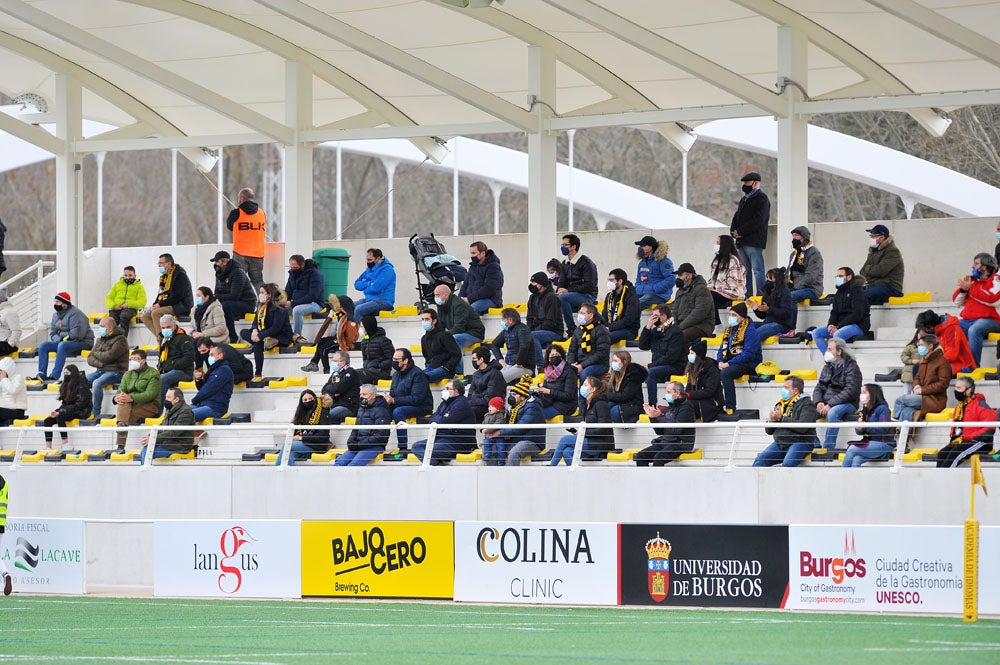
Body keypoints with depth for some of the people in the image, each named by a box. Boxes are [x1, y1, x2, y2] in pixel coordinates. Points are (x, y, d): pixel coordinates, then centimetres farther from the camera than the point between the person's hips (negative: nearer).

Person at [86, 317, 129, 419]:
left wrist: (96, 354, 0)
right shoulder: (100, 340, 17)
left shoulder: (120, 340, -8)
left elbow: (108, 357, -18)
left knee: (97, 383, -32)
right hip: (101, 370, 8)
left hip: (115, 371, -8)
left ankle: (96, 413, -26)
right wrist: (99, 363, -11)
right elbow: (90, 359, 11)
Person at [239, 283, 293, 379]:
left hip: (282, 338, -9)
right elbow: (256, 321, 9)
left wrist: (260, 336, -29)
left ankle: (258, 374, -32)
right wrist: (255, 330, -15)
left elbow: (276, 328, -23)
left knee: (258, 343, -33)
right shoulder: (261, 306, 9)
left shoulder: (278, 308, -16)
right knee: (243, 332, -4)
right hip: (266, 336, 9)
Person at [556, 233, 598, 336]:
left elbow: (589, 286, -17)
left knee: (562, 298, -32)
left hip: (587, 297, -7)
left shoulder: (586, 262, -10)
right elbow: (562, 282, 16)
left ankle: (572, 328, -26)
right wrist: (559, 291, -9)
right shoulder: (565, 264, 15)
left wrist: (568, 291, -20)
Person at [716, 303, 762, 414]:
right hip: (727, 363, 8)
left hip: (747, 364, -8)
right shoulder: (730, 330, 17)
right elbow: (722, 348, 21)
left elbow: (749, 354, -19)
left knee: (725, 373, -34)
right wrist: (720, 361, -2)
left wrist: (729, 363, -21)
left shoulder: (750, 331, -9)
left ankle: (731, 408, -35)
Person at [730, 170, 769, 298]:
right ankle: (747, 296, 14)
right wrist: (734, 231, 2)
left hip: (754, 242, -9)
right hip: (742, 242, 9)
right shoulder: (744, 199, 23)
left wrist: (740, 231, -15)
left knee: (757, 270, -11)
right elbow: (736, 216, 23)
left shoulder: (762, 199, -6)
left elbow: (757, 220, -16)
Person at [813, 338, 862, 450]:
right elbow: (819, 388, 14)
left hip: (847, 403, -7)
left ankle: (829, 447, -35)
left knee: (832, 413, -38)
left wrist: (830, 404, -23)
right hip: (826, 404, 7)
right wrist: (818, 402, -9)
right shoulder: (827, 367, 16)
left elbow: (850, 391, -17)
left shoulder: (851, 367, -7)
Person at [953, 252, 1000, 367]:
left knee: (973, 330, -37)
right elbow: (957, 301, 21)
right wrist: (963, 288, 0)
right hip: (967, 320, 7)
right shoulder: (973, 280, 20)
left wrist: (970, 288, -14)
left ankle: (974, 366, -35)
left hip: (989, 319, -6)